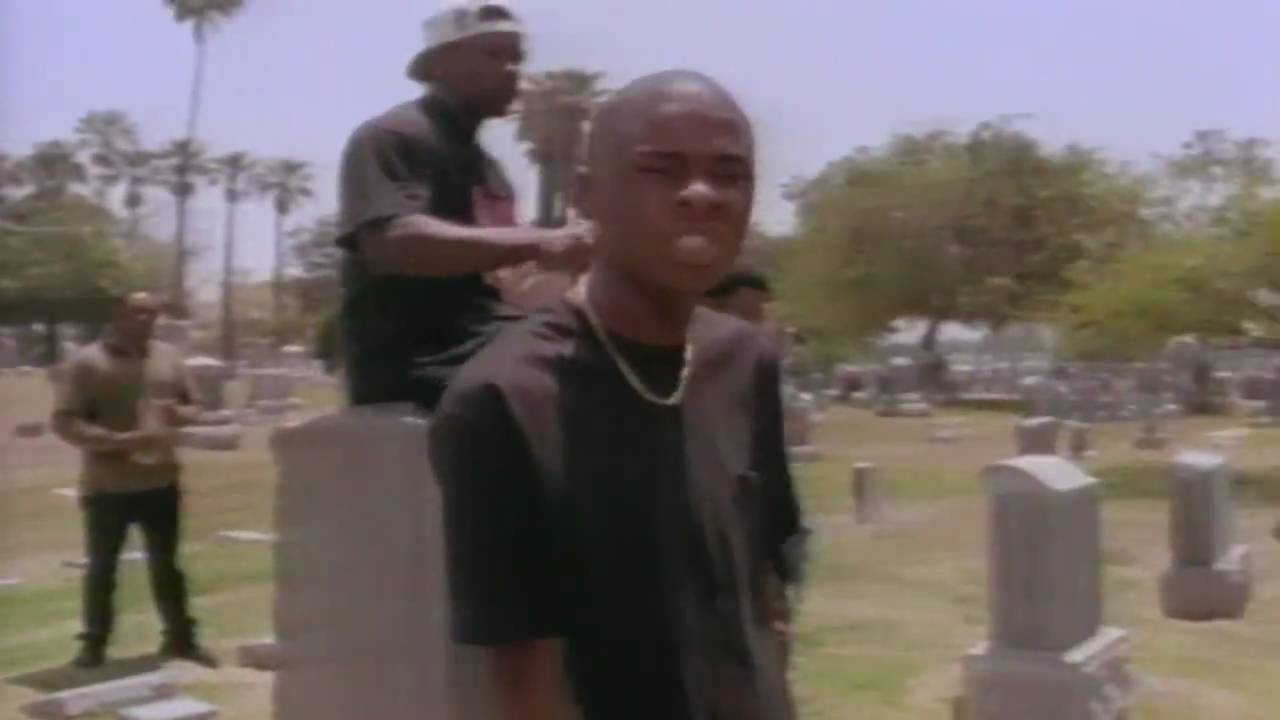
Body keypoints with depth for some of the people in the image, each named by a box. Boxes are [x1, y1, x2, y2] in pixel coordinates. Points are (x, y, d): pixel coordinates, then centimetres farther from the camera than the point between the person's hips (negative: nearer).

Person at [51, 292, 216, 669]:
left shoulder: (168, 356, 6)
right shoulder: (86, 361, -8)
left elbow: (193, 406, 15)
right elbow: (64, 422, -14)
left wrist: (180, 413, -11)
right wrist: (119, 440, -25)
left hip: (161, 482, 3)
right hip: (106, 486, -3)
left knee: (166, 565, 13)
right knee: (101, 568, 8)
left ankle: (180, 637, 24)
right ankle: (94, 644, 22)